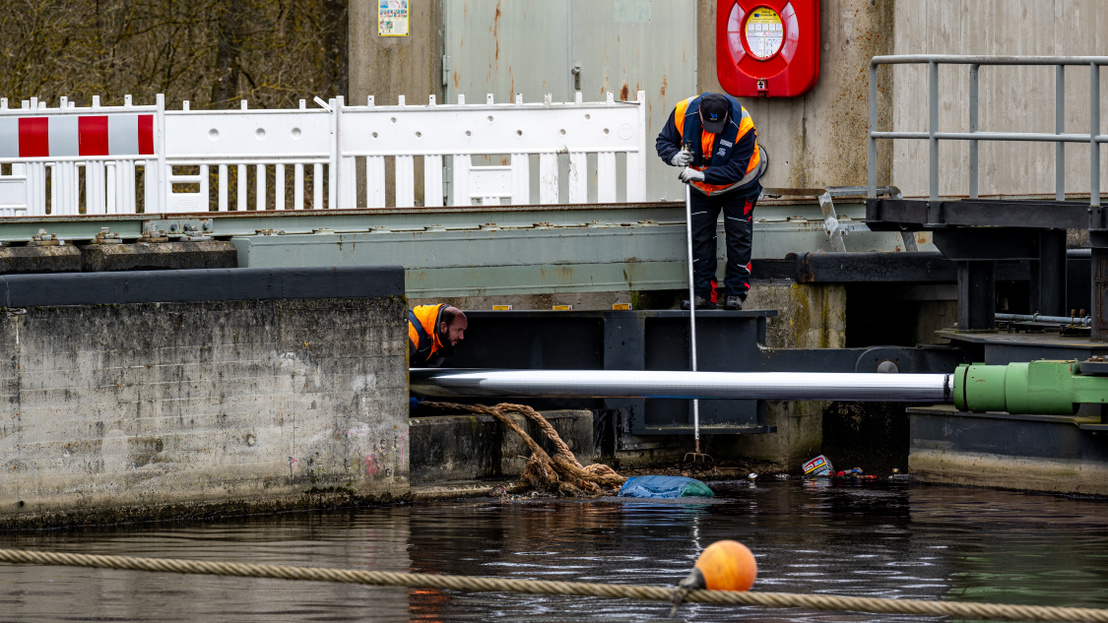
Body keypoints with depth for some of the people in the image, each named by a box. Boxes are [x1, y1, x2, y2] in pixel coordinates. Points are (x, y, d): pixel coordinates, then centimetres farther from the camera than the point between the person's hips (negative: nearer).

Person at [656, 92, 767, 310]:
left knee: (738, 237, -1)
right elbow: (664, 141, -10)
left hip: (738, 186, -3)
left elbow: (736, 169, -32)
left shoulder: (743, 126, -34)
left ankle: (736, 293, 8)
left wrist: (703, 175, -43)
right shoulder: (683, 113, -25)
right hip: (701, 187, 3)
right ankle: (702, 294, 6)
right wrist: (675, 156, -32)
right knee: (700, 236, 1)